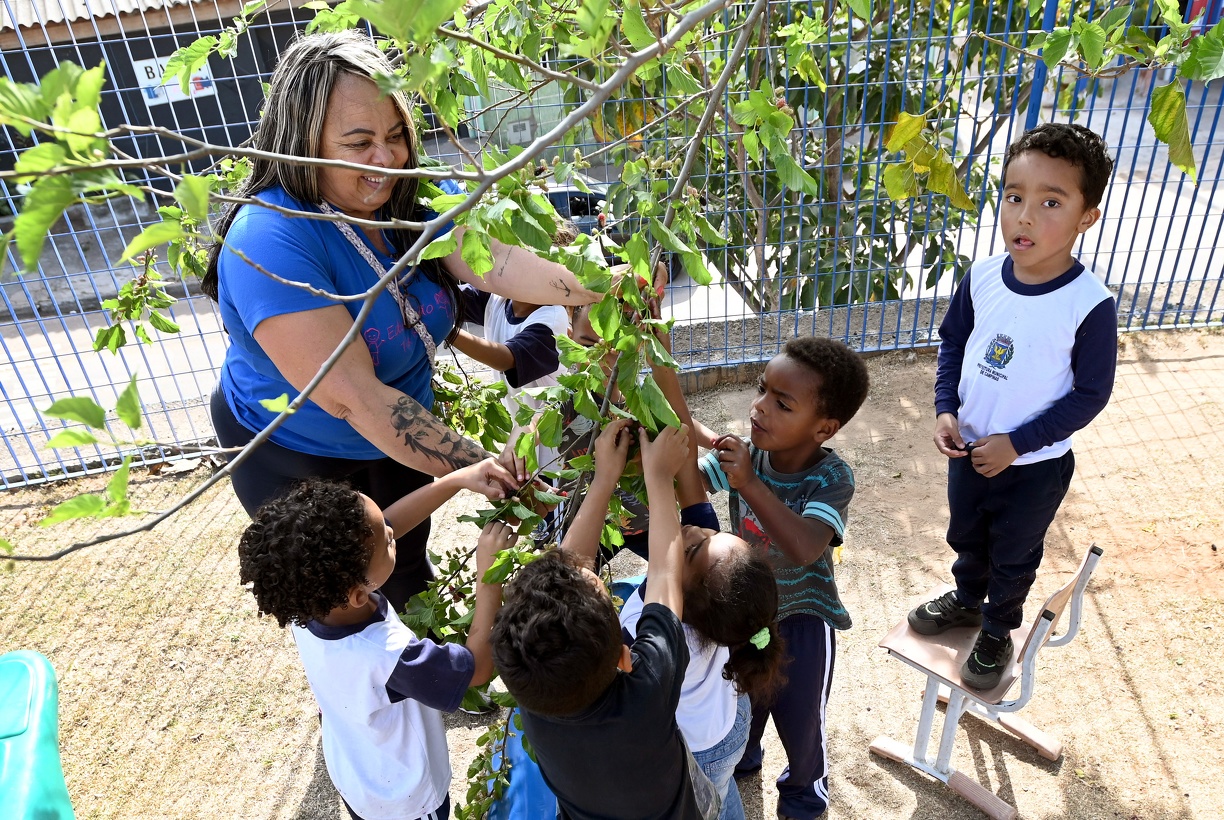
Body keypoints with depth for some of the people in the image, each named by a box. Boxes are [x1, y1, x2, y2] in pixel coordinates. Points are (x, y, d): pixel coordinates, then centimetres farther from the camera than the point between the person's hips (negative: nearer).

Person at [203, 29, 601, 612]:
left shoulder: (414, 197, -14)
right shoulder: (269, 241, -34)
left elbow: (495, 262, -30)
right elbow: (352, 395, -38)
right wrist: (478, 469, -40)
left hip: (397, 439, 6)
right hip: (299, 461, -5)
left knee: (409, 569, 29)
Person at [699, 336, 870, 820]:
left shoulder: (832, 477, -30)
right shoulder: (744, 453, -18)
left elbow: (804, 549, -46)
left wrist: (749, 483, -54)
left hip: (800, 618, -3)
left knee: (799, 720, 20)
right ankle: (740, 758, 62)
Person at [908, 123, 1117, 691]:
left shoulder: (1090, 306, -26)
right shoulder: (983, 276, -13)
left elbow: (1090, 393, -17)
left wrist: (1016, 444, -20)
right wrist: (945, 410, -10)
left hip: (1035, 466, -4)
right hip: (969, 448, 4)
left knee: (1013, 556, 21)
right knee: (966, 536, 28)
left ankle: (997, 632, 47)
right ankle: (966, 600, 57)